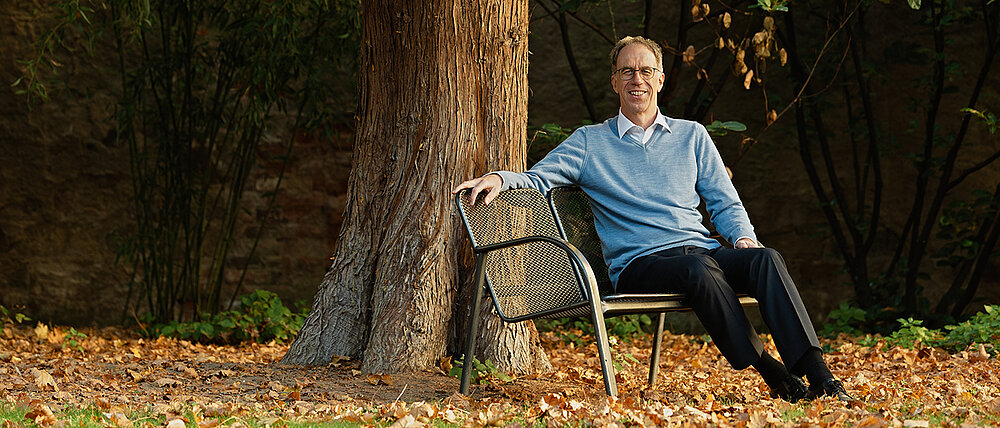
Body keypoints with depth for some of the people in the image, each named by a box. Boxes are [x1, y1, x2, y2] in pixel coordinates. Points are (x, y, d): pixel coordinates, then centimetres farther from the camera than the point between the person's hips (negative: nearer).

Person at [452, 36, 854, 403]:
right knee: (700, 269, -38)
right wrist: (500, 178, -15)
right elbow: (536, 180, 7)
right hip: (640, 263, -3)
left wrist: (743, 237, -1)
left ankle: (818, 375, -38)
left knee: (765, 258, -30)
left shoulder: (692, 135, 21)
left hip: (704, 249, 3)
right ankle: (771, 373, -35)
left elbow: (725, 202, 20)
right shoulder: (590, 142, 15)